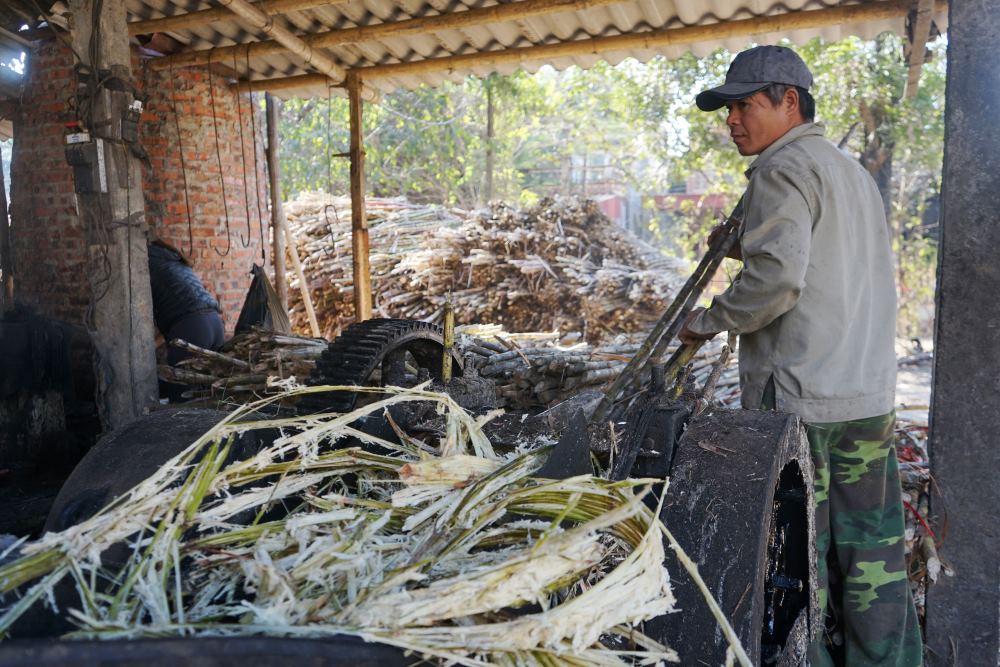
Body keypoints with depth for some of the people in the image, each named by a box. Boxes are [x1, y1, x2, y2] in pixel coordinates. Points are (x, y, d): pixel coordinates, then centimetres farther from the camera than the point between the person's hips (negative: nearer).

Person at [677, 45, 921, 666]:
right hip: (871, 394, 9)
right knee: (874, 549, 14)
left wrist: (710, 320, -9)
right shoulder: (856, 172, 19)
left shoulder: (785, 168, -9)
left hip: (798, 396, -8)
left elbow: (777, 275, -22)